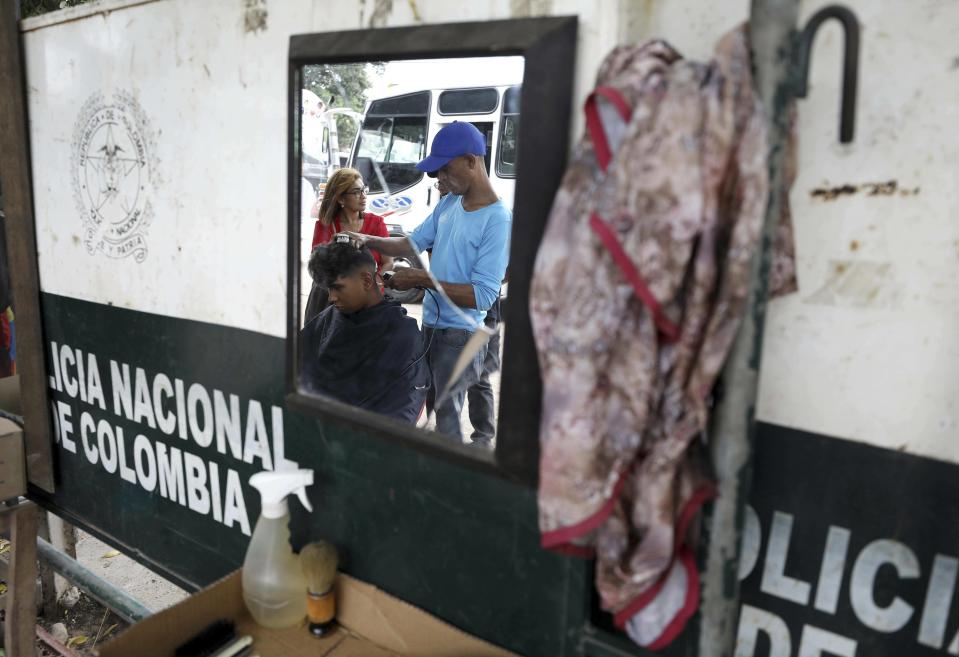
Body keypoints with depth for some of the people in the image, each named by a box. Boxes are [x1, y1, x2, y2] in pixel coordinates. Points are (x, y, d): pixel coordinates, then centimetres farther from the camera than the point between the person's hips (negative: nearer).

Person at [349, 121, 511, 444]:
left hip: (460, 336, -8)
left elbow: (482, 296, -24)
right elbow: (415, 243, 13)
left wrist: (421, 279, -23)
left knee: (447, 420, 2)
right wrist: (368, 241, -2)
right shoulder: (449, 203, 4)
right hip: (429, 325, 8)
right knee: (421, 408, 20)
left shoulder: (498, 221, -20)